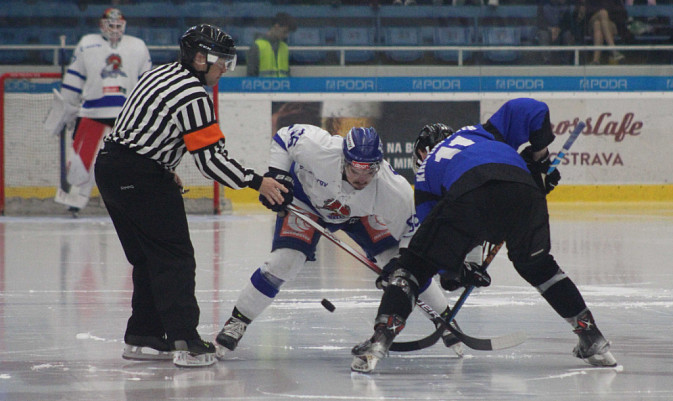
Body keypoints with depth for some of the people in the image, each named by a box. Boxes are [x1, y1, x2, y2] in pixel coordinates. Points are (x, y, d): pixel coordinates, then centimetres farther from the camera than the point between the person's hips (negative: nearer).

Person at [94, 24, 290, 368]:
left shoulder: (161, 75, 15)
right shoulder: (193, 95, -15)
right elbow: (210, 158, -18)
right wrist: (256, 182, -13)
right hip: (141, 177, -10)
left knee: (149, 258, 16)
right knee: (174, 258, -7)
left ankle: (142, 338, 18)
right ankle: (185, 342, -14)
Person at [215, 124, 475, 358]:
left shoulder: (395, 192, -37)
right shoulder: (317, 148, -41)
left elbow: (408, 233, -22)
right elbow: (284, 136, -21)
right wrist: (277, 175, -29)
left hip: (359, 213, 1)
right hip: (306, 199, -1)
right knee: (283, 262, -18)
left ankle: (445, 321, 13)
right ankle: (236, 322, -4)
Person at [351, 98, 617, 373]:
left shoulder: (426, 171, 37)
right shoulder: (483, 133, 41)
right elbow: (533, 110, 29)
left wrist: (456, 273, 43)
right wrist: (539, 159, 35)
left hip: (468, 195, -3)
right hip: (522, 190, 3)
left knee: (414, 265, 12)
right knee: (536, 265, 28)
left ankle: (380, 340, -4)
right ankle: (592, 339, 28)